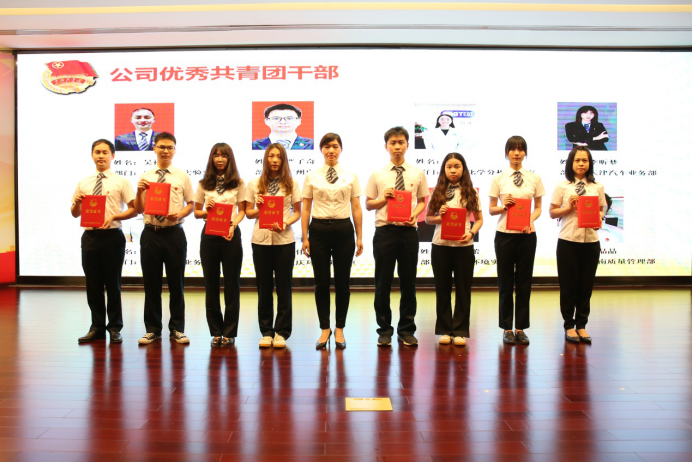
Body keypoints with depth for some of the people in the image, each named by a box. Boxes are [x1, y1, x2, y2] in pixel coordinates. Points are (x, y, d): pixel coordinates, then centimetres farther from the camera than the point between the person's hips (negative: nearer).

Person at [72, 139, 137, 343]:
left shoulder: (121, 182, 1)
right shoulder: (83, 183, 13)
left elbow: (134, 209, -4)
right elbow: (75, 213, 16)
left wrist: (114, 217, -18)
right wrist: (77, 203, -5)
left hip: (112, 236, -4)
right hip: (90, 236, 4)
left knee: (113, 284, 3)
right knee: (93, 284, 8)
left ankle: (114, 327, 15)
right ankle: (97, 327, 21)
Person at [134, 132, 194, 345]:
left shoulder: (182, 176, 4)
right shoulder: (145, 177, 7)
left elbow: (191, 204, 6)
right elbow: (139, 210, 7)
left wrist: (180, 214, -14)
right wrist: (139, 191, -10)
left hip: (174, 233, -1)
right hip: (151, 233, 1)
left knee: (176, 282, 6)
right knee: (151, 283, 8)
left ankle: (177, 329, 19)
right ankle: (152, 329, 20)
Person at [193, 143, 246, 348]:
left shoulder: (238, 183, 5)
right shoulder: (204, 184, 9)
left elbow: (242, 211, 3)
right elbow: (196, 212, 11)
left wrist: (233, 225, -15)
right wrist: (206, 211, -11)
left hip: (230, 234, -2)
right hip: (209, 234, 2)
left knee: (231, 283, 1)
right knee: (211, 284, 5)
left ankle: (229, 332, 10)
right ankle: (216, 332, 15)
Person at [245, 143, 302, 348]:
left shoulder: (291, 184, 4)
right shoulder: (254, 184, 7)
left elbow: (297, 212, 5)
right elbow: (248, 212, 9)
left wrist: (285, 223, -14)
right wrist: (258, 209, -12)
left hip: (284, 240, -1)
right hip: (261, 239, 1)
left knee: (283, 287, 3)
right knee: (264, 287, 6)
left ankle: (281, 331, 12)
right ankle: (266, 331, 16)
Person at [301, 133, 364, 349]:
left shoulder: (350, 176, 6)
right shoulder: (312, 177, 4)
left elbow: (356, 208, 5)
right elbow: (306, 209, 4)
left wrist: (359, 237, 2)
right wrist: (305, 238, -1)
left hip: (343, 229, 0)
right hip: (319, 229, 0)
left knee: (342, 282, 6)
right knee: (321, 283, 4)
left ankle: (340, 329, 20)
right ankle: (325, 329, 18)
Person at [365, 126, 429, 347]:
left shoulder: (417, 174, 6)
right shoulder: (377, 174, 4)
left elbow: (422, 201, 11)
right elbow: (368, 204, 8)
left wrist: (414, 215, -8)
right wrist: (383, 199, -11)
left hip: (408, 230, 1)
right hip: (385, 230, -1)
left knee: (408, 281, 8)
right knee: (383, 283, 4)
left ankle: (406, 329, 21)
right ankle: (384, 330, 18)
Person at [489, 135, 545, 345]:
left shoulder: (534, 179, 6)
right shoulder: (498, 179, 3)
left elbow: (538, 208, 9)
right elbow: (491, 209, 5)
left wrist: (531, 221, -11)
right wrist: (503, 206, -15)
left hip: (526, 235, 1)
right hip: (504, 234, -1)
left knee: (524, 282, 5)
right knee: (505, 282, 4)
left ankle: (521, 328, 15)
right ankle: (507, 328, 14)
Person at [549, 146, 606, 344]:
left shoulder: (597, 187, 8)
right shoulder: (562, 186, 1)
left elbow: (601, 209, 14)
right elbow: (552, 212, 3)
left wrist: (598, 220, -7)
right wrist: (569, 207, -13)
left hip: (591, 240, 2)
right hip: (568, 240, -2)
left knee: (586, 284, 6)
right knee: (568, 284, 4)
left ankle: (581, 325, 18)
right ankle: (569, 325, 17)